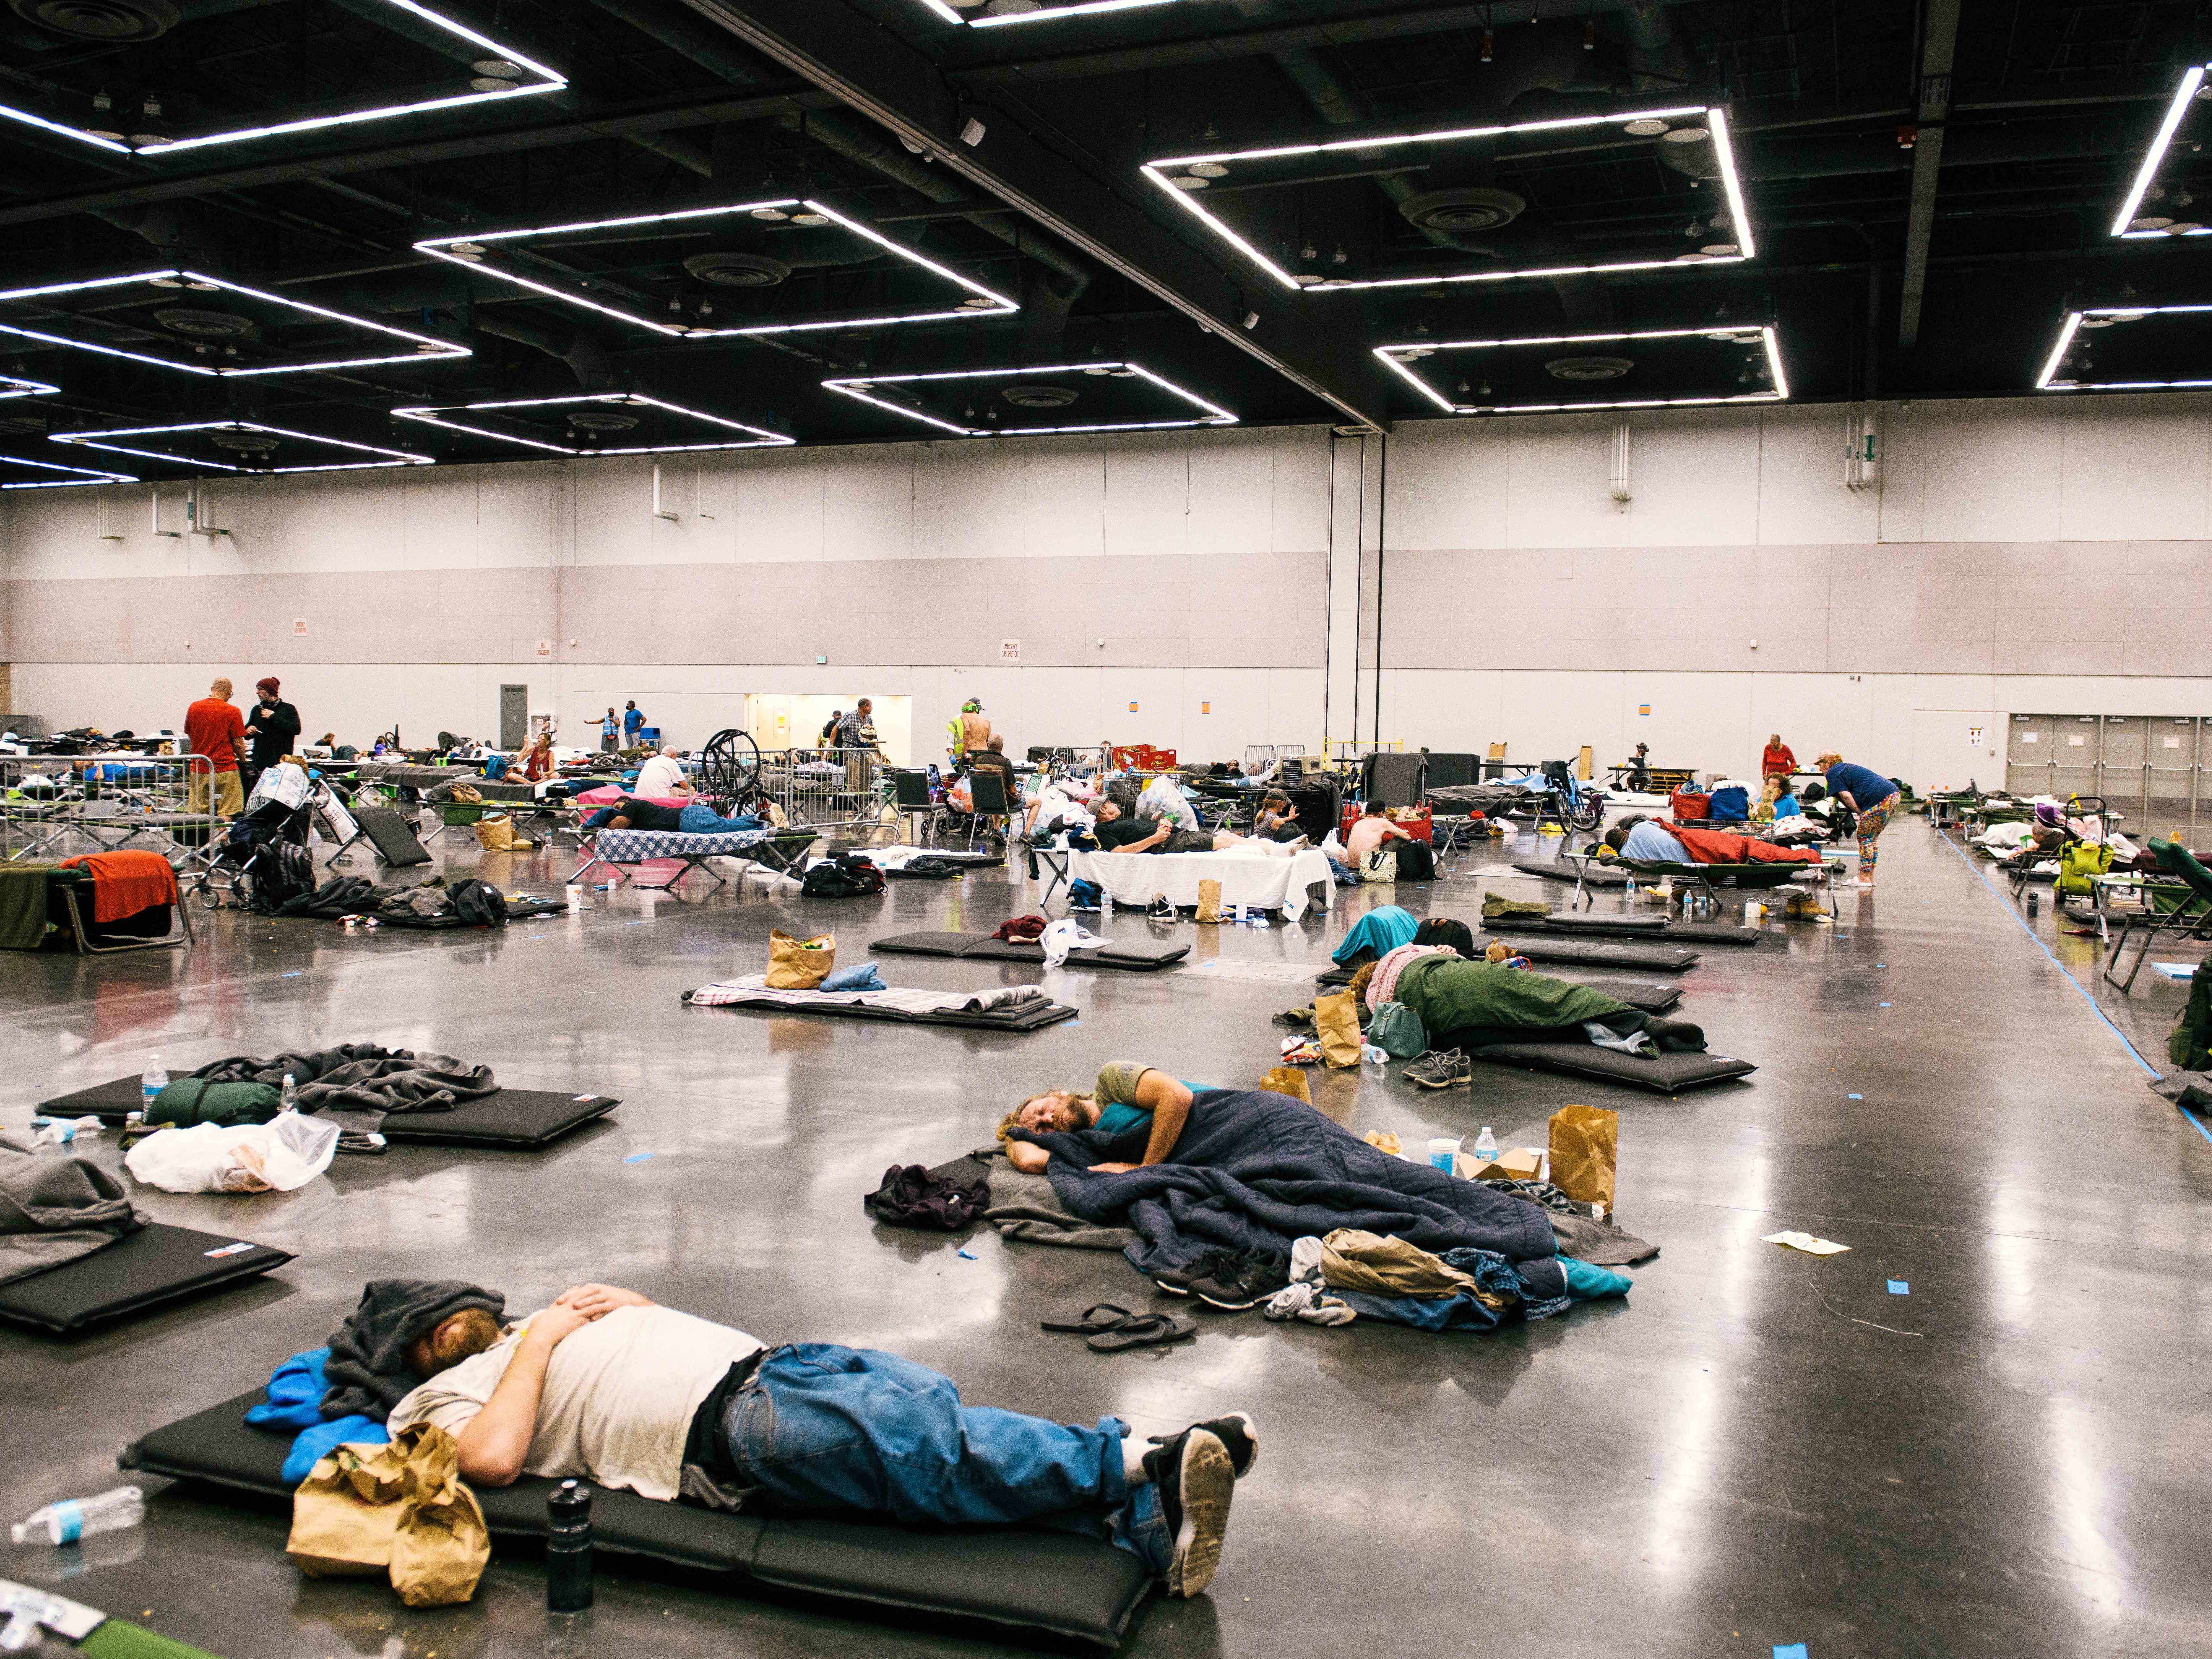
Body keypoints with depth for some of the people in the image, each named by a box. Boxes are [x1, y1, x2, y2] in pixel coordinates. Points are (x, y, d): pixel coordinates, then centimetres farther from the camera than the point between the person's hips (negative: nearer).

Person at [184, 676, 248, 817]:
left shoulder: (193, 708, 4)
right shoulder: (232, 711, -9)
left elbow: (189, 735, 15)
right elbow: (238, 743, -9)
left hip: (198, 770, 4)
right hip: (225, 769, -4)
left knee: (199, 814, 8)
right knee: (226, 815, -3)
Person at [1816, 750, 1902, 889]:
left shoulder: (1833, 772, 0)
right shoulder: (1847, 767, 28)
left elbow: (1845, 796, -10)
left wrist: (1861, 812, -2)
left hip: (1880, 800, -9)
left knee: (1865, 838, -1)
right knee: (1872, 838, 15)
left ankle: (1865, 878, 1)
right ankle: (1870, 877, 18)